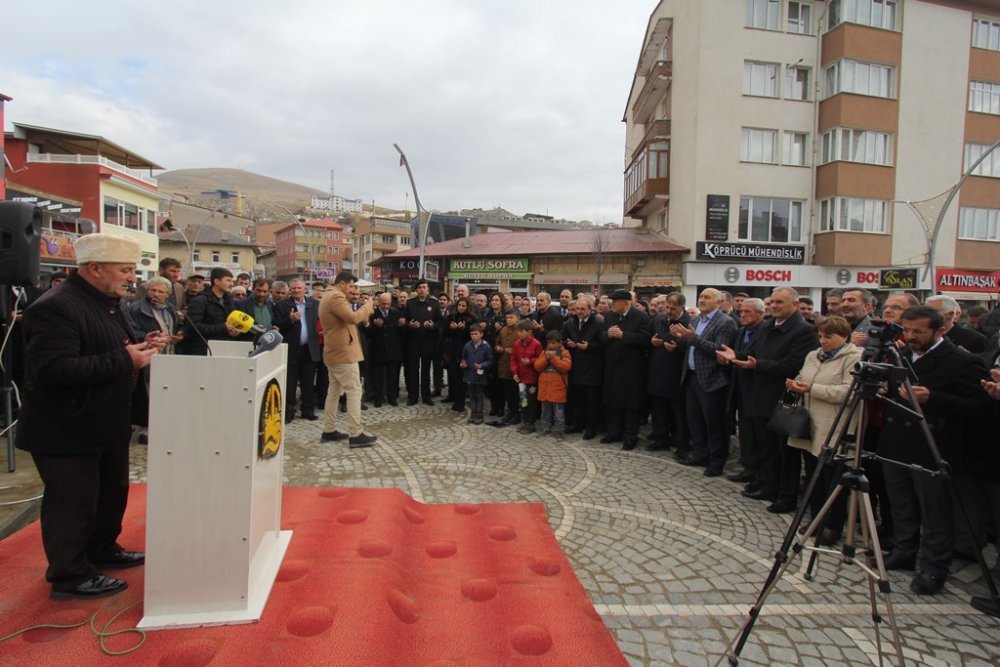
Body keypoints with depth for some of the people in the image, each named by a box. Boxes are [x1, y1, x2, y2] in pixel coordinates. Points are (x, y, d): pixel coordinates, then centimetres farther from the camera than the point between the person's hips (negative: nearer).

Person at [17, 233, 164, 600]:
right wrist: (124, 360, -30)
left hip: (108, 425, 10)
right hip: (67, 432, -10)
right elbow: (52, 370, -32)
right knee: (72, 505, 5)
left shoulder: (106, 302, 9)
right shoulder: (55, 308, -23)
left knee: (112, 494, 22)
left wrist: (141, 346, 1)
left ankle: (102, 550, 41)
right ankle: (69, 576, 22)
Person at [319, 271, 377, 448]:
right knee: (354, 391, -8)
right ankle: (355, 435, -6)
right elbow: (353, 318, -28)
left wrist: (364, 308, 9)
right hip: (343, 352, -11)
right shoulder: (336, 297, -18)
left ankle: (329, 431, 20)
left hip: (334, 352, 11)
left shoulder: (328, 297, 17)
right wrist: (368, 305, -14)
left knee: (334, 391, 14)